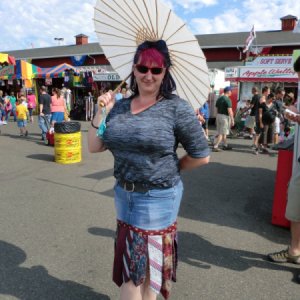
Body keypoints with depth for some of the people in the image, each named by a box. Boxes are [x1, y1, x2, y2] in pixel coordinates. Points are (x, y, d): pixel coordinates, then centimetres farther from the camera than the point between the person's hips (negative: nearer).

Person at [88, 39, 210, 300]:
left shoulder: (177, 108, -13)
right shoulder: (119, 107, 3)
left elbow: (202, 156, -9)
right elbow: (94, 147, 5)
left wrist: (171, 170, 1)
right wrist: (102, 112, -5)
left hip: (158, 197, -5)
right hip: (123, 193, 6)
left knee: (144, 260, 9)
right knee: (131, 258, 21)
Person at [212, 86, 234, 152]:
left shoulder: (219, 99, 10)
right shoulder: (227, 99, -15)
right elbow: (229, 111, -19)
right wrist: (232, 120, -14)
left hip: (219, 116, 9)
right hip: (225, 117, -8)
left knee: (224, 133, 18)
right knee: (222, 133, -4)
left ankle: (225, 145, 26)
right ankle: (215, 146, -8)